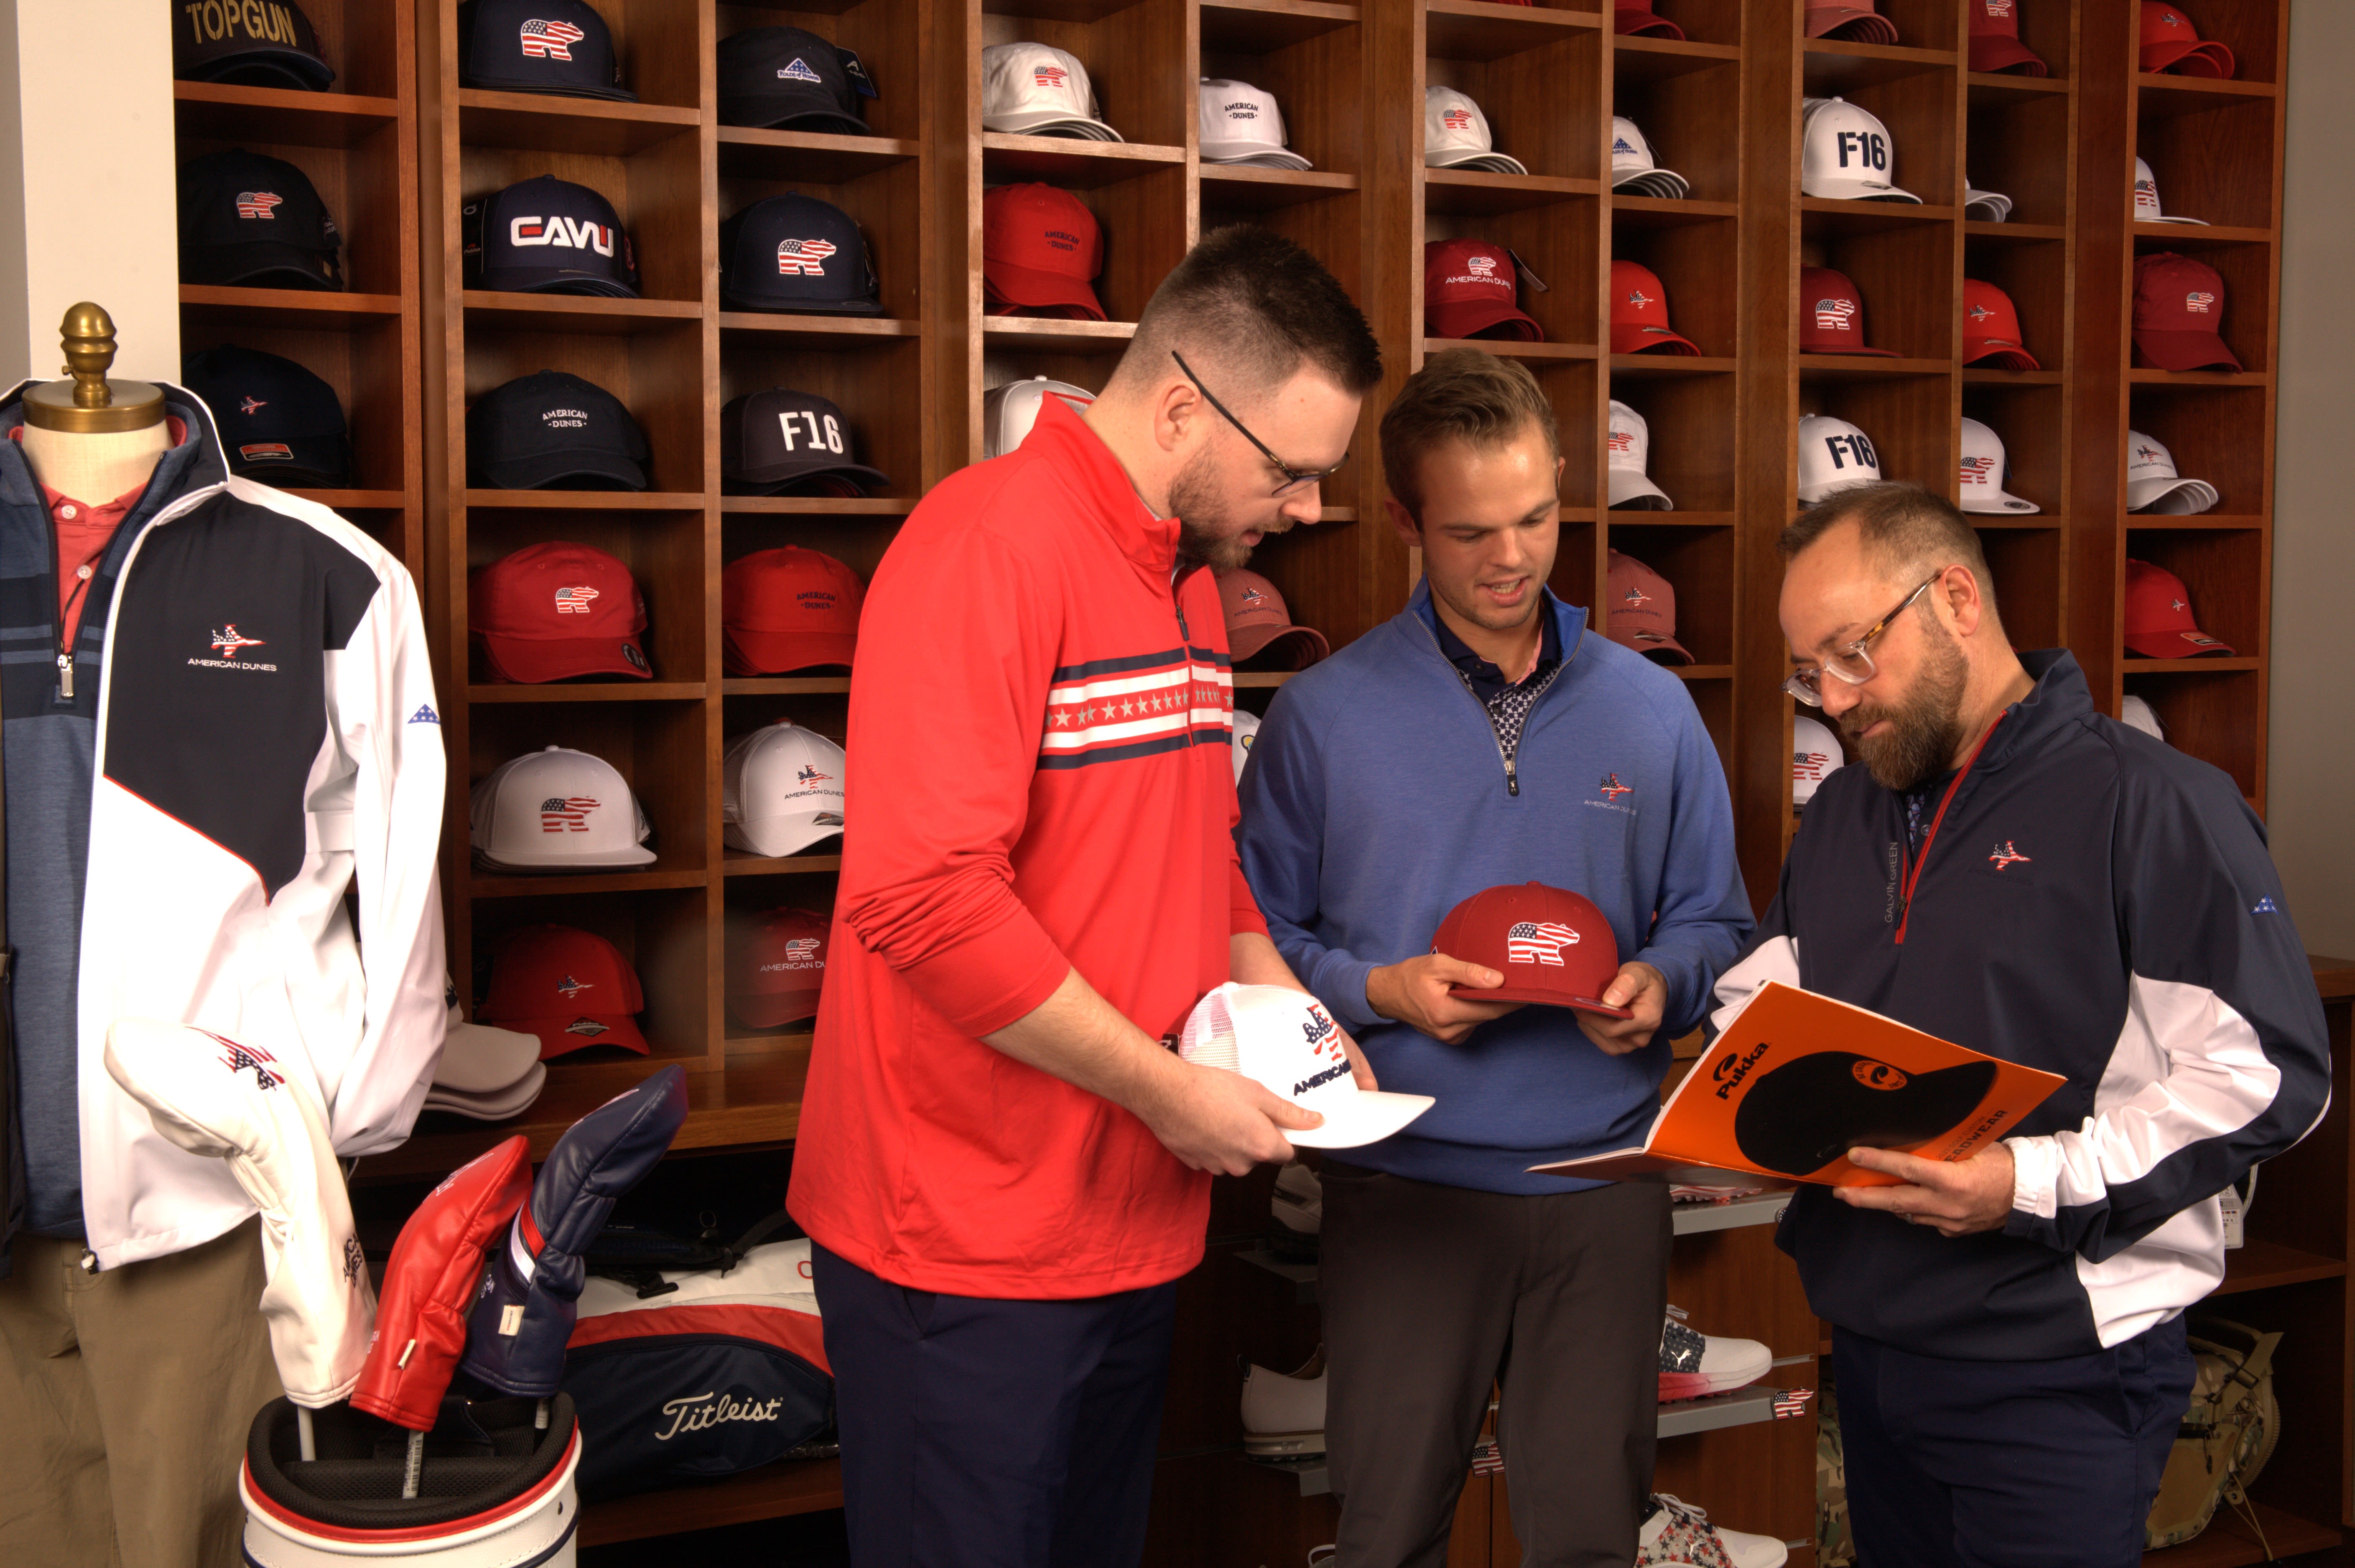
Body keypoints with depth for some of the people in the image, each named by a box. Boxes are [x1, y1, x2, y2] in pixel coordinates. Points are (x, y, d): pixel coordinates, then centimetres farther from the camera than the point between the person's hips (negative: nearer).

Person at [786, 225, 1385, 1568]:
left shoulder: (1191, 577, 12)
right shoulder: (991, 548, -18)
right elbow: (924, 895, -27)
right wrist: (1166, 1091, -19)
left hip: (1138, 1228, 9)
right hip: (966, 1251, -9)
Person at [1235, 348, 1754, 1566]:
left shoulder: (1652, 710, 6)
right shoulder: (1323, 716, -2)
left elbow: (1711, 921, 11)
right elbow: (1264, 940, 1)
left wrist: (1659, 986, -10)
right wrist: (1380, 992, -16)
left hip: (1602, 1181, 2)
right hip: (1404, 1181, -2)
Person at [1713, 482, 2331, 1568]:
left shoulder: (2149, 802, -11)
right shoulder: (1841, 812, 13)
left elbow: (2268, 1071, -18)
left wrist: (2035, 1184, -25)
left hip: (2058, 1379, -7)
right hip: (1870, 1347, 7)